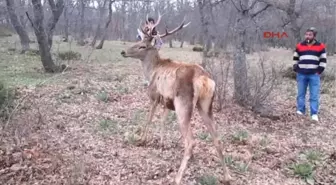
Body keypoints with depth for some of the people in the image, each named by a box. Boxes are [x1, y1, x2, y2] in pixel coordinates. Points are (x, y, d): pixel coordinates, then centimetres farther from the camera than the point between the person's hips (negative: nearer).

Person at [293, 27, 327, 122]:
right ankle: (300, 111, 17)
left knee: (314, 95, -3)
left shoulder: (320, 46, 2)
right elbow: (295, 59, 15)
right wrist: (296, 69, 7)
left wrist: (319, 71, -3)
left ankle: (314, 114, 1)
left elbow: (323, 60, 5)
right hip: (301, 74, 2)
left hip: (314, 75, -2)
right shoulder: (299, 46, 7)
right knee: (300, 94, 8)